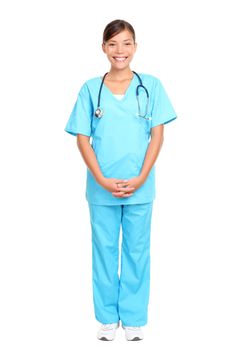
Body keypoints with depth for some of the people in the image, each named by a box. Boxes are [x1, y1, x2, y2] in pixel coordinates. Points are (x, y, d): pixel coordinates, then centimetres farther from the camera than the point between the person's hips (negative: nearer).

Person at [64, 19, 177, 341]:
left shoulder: (150, 85, 1)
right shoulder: (90, 89, 2)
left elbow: (157, 134, -1)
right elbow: (82, 138, 0)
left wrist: (140, 178, -11)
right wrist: (103, 181, -10)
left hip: (140, 187, 0)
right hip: (101, 188, 1)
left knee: (136, 251, 9)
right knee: (104, 250, 10)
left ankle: (134, 318, 23)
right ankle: (107, 317, 25)